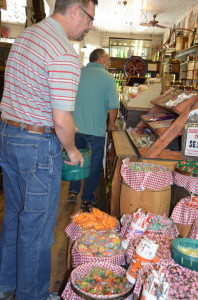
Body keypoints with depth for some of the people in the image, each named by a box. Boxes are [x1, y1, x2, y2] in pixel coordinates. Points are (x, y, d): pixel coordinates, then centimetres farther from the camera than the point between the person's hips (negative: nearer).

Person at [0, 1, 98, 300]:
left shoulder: (25, 34, 11)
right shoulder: (65, 53, -19)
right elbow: (62, 121, -23)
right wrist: (72, 150, -4)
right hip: (38, 144, -9)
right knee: (36, 225, 7)